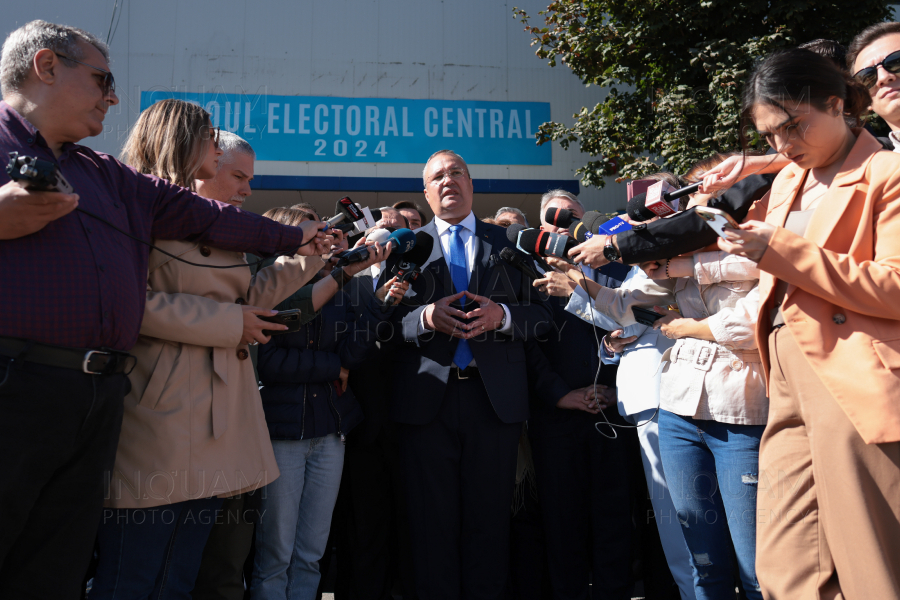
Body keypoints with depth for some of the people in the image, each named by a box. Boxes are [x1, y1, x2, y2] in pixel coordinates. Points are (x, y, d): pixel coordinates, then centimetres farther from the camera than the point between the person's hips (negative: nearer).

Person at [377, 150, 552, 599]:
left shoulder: (507, 244, 13)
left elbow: (542, 313, 7)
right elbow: (386, 318, 1)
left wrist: (502, 316, -12)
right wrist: (426, 317, -17)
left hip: (495, 398, 1)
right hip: (426, 398, 0)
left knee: (489, 519, 7)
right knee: (433, 523, 5)